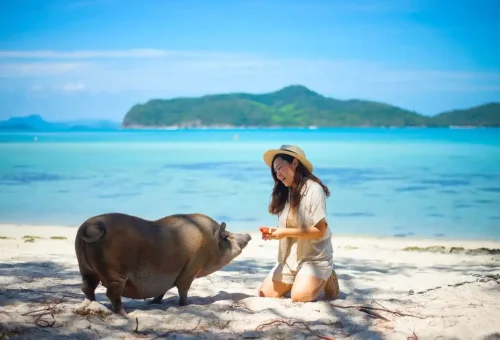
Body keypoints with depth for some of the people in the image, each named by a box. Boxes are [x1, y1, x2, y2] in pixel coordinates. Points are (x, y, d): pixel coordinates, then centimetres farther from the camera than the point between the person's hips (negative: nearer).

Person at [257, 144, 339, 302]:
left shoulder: (313, 189, -15)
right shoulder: (286, 192, 8)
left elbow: (320, 231, -19)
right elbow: (289, 228, 11)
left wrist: (285, 232, -20)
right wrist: (275, 233, -10)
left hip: (314, 257, -7)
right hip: (290, 258, 7)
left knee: (299, 296, -26)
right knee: (264, 294, -4)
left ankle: (326, 280, 5)